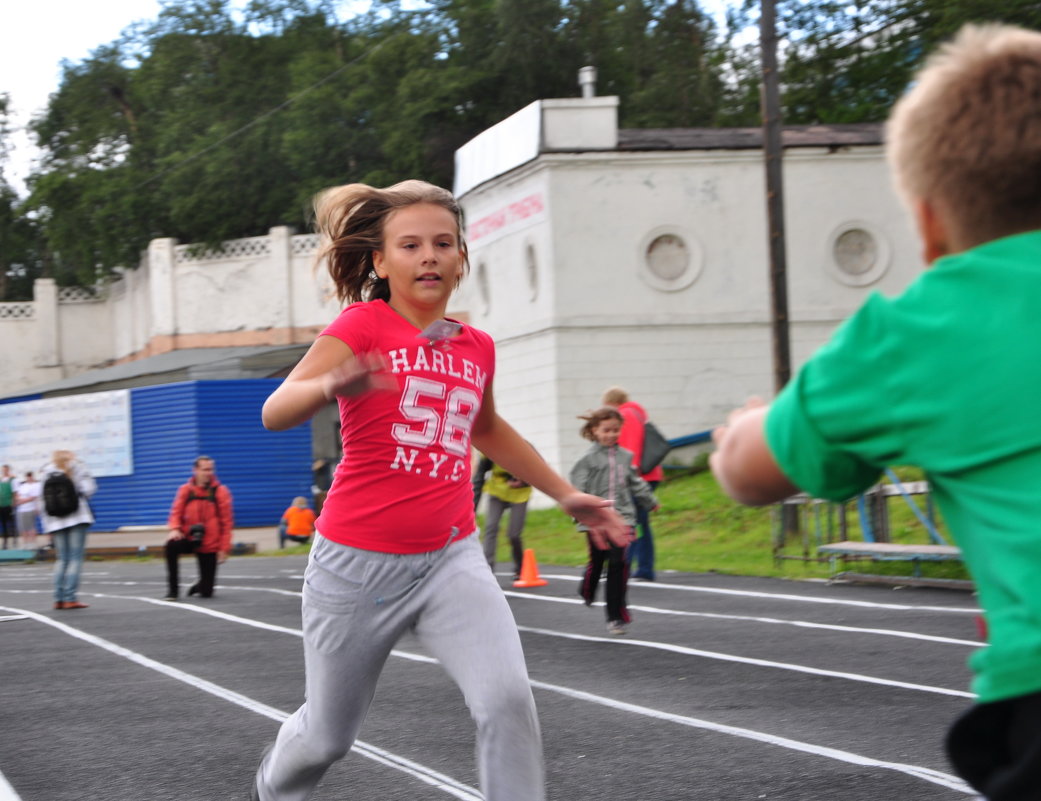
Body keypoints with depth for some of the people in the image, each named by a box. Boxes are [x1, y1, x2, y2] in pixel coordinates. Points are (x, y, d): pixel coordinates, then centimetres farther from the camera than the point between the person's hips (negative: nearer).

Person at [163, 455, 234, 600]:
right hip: (189, 539, 1)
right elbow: (176, 512, 2)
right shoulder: (185, 490, -1)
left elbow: (226, 522, -3)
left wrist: (224, 548, -8)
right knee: (171, 546, -34)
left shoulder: (220, 491, -5)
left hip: (210, 545, -1)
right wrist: (175, 529, -20)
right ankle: (172, 590, -17)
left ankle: (200, 586, 37)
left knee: (206, 592, -4)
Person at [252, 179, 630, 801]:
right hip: (358, 561, -3)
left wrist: (566, 494, 27)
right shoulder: (364, 325, -10)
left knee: (509, 700, -22)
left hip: (450, 557, 3)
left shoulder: (477, 347, 6)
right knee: (328, 735, 12)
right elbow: (275, 412, -25)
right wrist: (334, 384, -46)